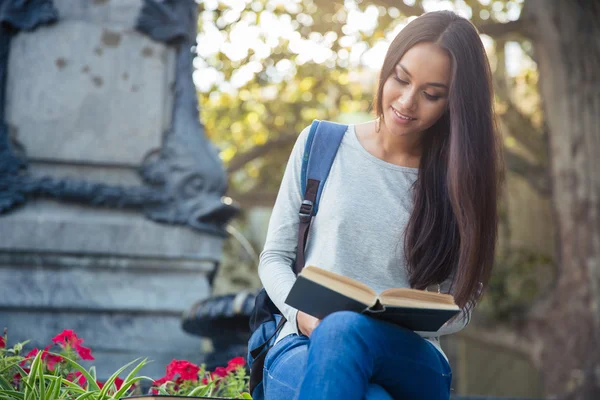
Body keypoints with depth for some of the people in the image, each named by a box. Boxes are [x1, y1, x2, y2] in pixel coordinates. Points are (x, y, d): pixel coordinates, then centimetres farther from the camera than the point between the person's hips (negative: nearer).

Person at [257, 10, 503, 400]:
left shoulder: (457, 178, 7)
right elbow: (275, 257, 11)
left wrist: (400, 320, -13)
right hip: (305, 344, 0)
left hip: (408, 357, 1)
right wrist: (303, 313, -10)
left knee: (347, 327, -36)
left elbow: (459, 307, 8)